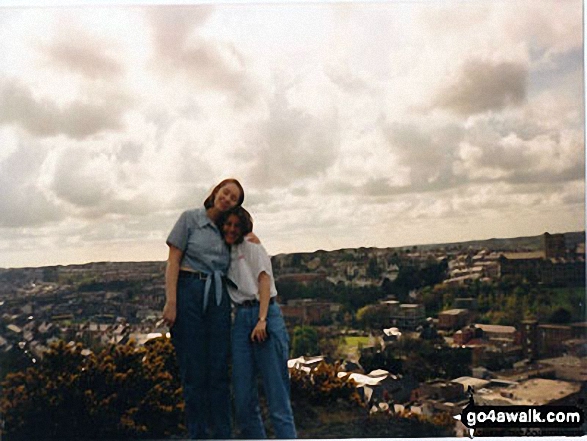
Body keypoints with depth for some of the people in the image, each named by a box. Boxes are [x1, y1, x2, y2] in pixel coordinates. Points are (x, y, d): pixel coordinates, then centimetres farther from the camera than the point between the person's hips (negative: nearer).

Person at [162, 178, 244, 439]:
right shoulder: (189, 218, 3)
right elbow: (173, 261, -4)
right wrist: (170, 301, -12)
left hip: (218, 299, 4)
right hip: (189, 292, -4)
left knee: (219, 371, 2)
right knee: (193, 371, 0)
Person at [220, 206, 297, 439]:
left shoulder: (252, 248, 6)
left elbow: (264, 282, -5)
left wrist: (262, 320, -17)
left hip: (264, 314, -5)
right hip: (240, 320, 5)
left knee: (276, 391, -6)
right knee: (242, 393, 2)